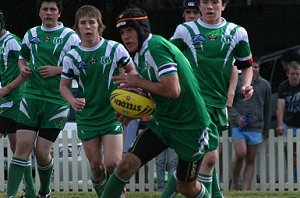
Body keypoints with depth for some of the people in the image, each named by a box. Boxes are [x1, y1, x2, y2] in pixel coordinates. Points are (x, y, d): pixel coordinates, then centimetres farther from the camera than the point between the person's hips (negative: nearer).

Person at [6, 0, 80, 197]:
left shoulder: (70, 37, -1)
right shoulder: (31, 34, 11)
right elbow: (22, 57, 26)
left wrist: (58, 70, -14)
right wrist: (23, 68, 4)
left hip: (57, 102, -3)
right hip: (31, 97, 3)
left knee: (42, 152, -2)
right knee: (22, 146, -9)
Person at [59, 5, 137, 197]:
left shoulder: (115, 48, -8)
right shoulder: (72, 56, -3)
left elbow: (131, 69, 6)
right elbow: (64, 85, 6)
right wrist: (73, 101, -15)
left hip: (112, 115, -2)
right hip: (86, 117, 2)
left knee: (113, 164, -13)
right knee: (96, 165, 7)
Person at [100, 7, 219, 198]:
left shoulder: (156, 48, -22)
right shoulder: (140, 55, 7)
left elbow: (172, 90, -32)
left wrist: (138, 83, -18)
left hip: (190, 128, -8)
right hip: (162, 123, 8)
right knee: (127, 165, -9)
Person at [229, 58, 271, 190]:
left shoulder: (265, 85, 8)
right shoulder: (237, 83, 1)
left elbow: (267, 109, 15)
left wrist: (266, 130, 17)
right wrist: (236, 117, -14)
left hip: (256, 128, 3)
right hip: (238, 126, -2)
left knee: (251, 160, 1)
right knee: (241, 154, -17)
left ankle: (246, 189, 1)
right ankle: (234, 183, 2)